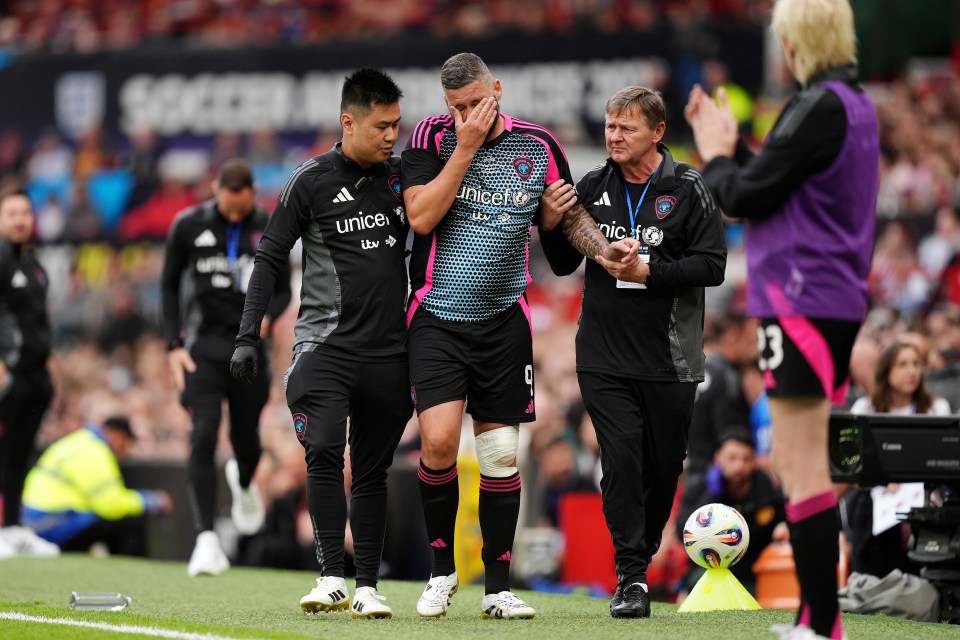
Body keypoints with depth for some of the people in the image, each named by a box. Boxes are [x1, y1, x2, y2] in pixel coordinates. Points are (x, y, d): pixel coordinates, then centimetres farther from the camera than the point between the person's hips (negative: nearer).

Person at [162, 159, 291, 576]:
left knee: (246, 442, 8)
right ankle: (206, 540, -19)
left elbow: (283, 290, 8)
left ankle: (243, 481, 47)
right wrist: (174, 346, -1)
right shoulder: (189, 225, -1)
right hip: (203, 344, -1)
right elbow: (169, 285, 7)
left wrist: (265, 318, -14)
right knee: (204, 436, -16)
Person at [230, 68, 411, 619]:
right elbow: (270, 259, 0)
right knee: (324, 451, -20)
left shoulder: (402, 176, 8)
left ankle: (368, 588, 9)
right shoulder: (312, 181, -3)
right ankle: (332, 580, -17)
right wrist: (248, 337, -7)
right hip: (326, 342, -3)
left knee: (372, 471, 5)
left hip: (389, 348, 4)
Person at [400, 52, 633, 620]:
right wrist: (466, 148, -15)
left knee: (501, 454, 3)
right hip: (437, 317, -2)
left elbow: (561, 216, 16)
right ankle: (442, 569, 4)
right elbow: (420, 217, -14)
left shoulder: (538, 145, 3)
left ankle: (498, 588, 12)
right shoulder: (431, 137, -3)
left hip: (503, 319, 2)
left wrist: (605, 249, -1)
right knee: (439, 440, -16)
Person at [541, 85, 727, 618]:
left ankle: (645, 552, 27)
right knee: (621, 460, -9)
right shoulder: (591, 188, 6)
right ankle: (630, 576, -9)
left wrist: (649, 272, -17)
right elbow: (564, 265, 13)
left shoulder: (687, 190, -3)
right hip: (603, 355, 1)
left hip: (669, 358, -1)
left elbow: (712, 265, -8)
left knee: (663, 465, 6)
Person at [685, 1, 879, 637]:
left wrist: (714, 155, 4)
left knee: (802, 469, -9)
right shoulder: (855, 102, 13)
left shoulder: (819, 108, -17)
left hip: (803, 300, -10)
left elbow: (744, 197, -14)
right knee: (802, 466, 17)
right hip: (837, 298, 10)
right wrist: (731, 143, 18)